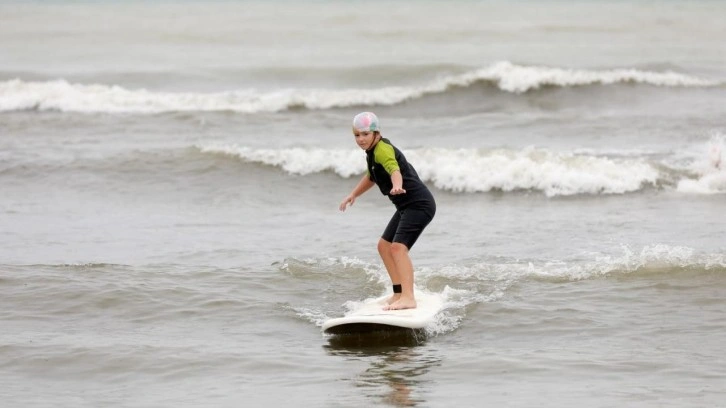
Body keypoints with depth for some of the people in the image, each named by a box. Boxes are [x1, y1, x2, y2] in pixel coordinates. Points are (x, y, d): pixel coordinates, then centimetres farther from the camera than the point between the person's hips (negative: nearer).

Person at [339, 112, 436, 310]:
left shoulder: (383, 150, -18)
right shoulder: (372, 152, 13)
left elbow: (394, 169, -40)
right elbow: (371, 177, 33)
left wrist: (397, 186, -59)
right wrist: (353, 195, 34)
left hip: (419, 204, -11)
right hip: (407, 206, 11)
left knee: (399, 247, -24)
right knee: (384, 246, 18)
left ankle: (408, 298, -32)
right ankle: (399, 293, 26)